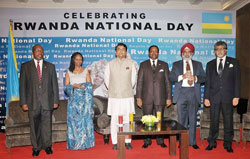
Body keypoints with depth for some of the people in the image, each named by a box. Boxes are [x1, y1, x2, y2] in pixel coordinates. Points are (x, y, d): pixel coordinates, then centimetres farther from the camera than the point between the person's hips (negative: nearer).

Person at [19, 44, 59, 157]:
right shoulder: (25, 66, 7)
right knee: (34, 126, 7)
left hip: (47, 101, 1)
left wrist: (55, 100, 3)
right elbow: (22, 85, 3)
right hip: (32, 102, 0)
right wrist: (23, 102, -3)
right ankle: (36, 148, 23)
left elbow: (54, 84, 8)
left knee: (47, 125, 6)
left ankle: (47, 146, 23)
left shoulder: (50, 66, 10)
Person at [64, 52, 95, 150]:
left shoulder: (86, 71, 8)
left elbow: (89, 86, 6)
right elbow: (66, 87, 3)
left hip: (84, 99, 0)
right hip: (73, 100, 0)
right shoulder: (69, 72, 8)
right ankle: (75, 143, 8)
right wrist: (73, 85, -13)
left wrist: (83, 87, -11)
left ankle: (85, 142, 8)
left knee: (85, 119, -2)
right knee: (73, 120, -1)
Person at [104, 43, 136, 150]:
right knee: (114, 119, 1)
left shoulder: (130, 63, 4)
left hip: (128, 96, 0)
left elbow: (133, 79, 11)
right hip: (114, 97, 0)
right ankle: (115, 142, 12)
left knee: (127, 119, 3)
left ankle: (127, 141, 14)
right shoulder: (110, 64, 5)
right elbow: (106, 79, 12)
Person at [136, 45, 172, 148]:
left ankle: (160, 141, 20)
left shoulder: (164, 65, 9)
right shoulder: (143, 65, 7)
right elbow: (139, 82, 4)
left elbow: (167, 82, 6)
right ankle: (147, 141, 17)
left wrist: (169, 97, 0)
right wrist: (138, 97, -3)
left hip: (160, 97, 1)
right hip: (147, 97, 0)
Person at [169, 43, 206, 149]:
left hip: (194, 94, 1)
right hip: (181, 93, -1)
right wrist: (182, 76, -13)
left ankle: (192, 142, 16)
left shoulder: (198, 64, 15)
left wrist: (195, 78, -12)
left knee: (193, 119, 5)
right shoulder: (176, 64, 12)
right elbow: (171, 78, 2)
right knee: (182, 119, 2)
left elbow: (204, 78, 7)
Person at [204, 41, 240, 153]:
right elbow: (207, 82, 8)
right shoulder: (210, 64, 11)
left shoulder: (234, 62, 7)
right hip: (214, 97, 1)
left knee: (228, 121, 5)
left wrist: (236, 96, -6)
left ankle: (228, 144, 19)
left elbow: (237, 80, 2)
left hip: (228, 97, -1)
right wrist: (206, 97, 2)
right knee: (213, 121, 5)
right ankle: (212, 142, 18)